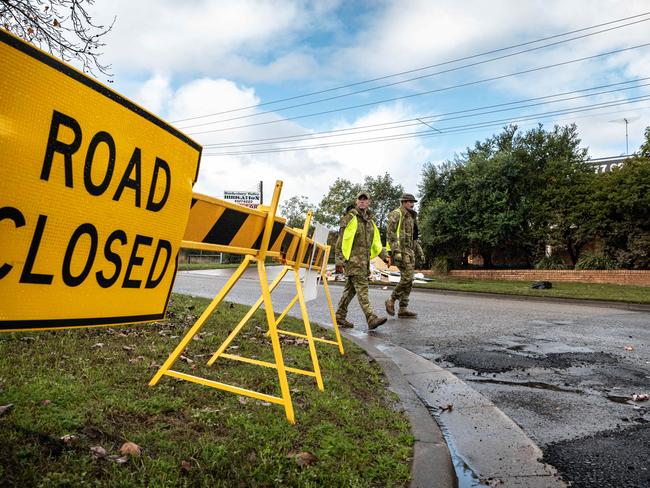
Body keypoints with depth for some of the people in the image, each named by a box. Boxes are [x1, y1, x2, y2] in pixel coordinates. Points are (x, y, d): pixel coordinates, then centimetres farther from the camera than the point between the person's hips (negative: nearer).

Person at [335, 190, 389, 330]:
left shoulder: (370, 220, 20)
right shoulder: (350, 218, -3)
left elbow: (376, 241, 25)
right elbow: (341, 240, -7)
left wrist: (384, 255, 15)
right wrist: (339, 260, -12)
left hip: (365, 260, 8)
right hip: (352, 258, -8)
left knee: (351, 289, 11)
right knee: (362, 288, -14)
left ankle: (340, 316, 20)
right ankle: (372, 319, -19)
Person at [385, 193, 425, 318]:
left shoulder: (411, 217, 21)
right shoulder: (396, 214, -6)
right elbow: (390, 234, -16)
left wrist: (420, 252, 19)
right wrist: (396, 251, -25)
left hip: (409, 251, 9)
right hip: (400, 251, -9)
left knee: (408, 280, 5)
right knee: (407, 278, -16)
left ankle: (403, 309, 7)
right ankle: (391, 300, -1)